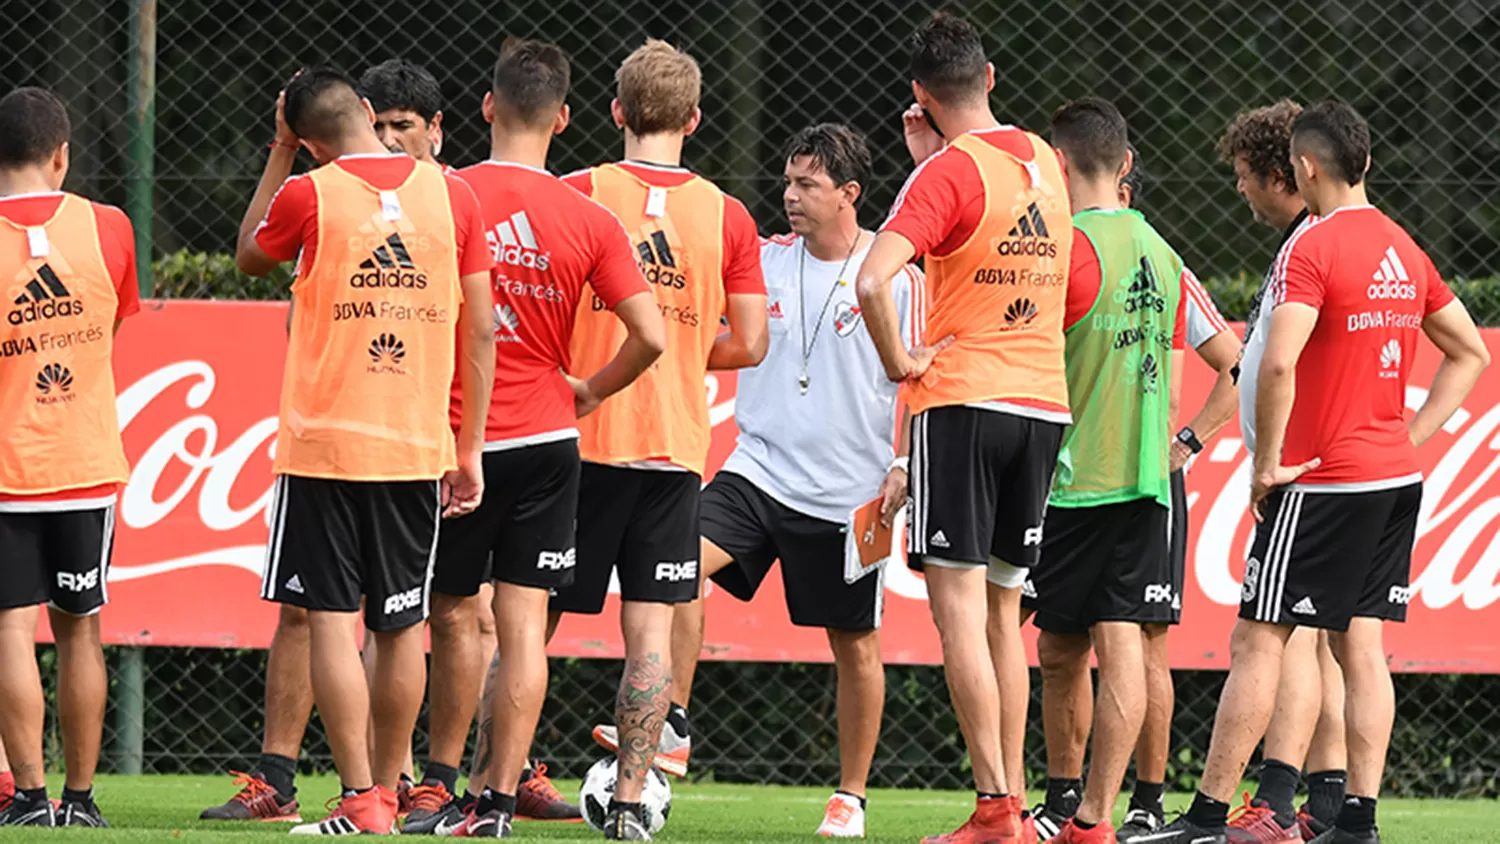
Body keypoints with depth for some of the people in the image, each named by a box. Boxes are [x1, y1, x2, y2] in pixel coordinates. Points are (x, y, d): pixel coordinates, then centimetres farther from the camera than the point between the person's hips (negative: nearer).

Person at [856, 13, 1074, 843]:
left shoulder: (948, 173, -11)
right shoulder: (1044, 164, 10)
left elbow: (873, 279, -23)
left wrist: (899, 363, -10)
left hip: (962, 401, -7)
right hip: (1044, 405, 7)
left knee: (958, 605, -6)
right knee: (1001, 613, 13)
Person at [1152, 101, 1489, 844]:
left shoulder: (1312, 248, -14)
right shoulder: (1403, 250, 11)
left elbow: (1277, 364, -25)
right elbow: (1470, 352, 21)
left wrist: (1268, 462, -15)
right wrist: (1409, 437, 16)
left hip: (1324, 480, -8)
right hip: (1396, 477, 8)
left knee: (1257, 642, -4)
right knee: (1361, 645, 7)